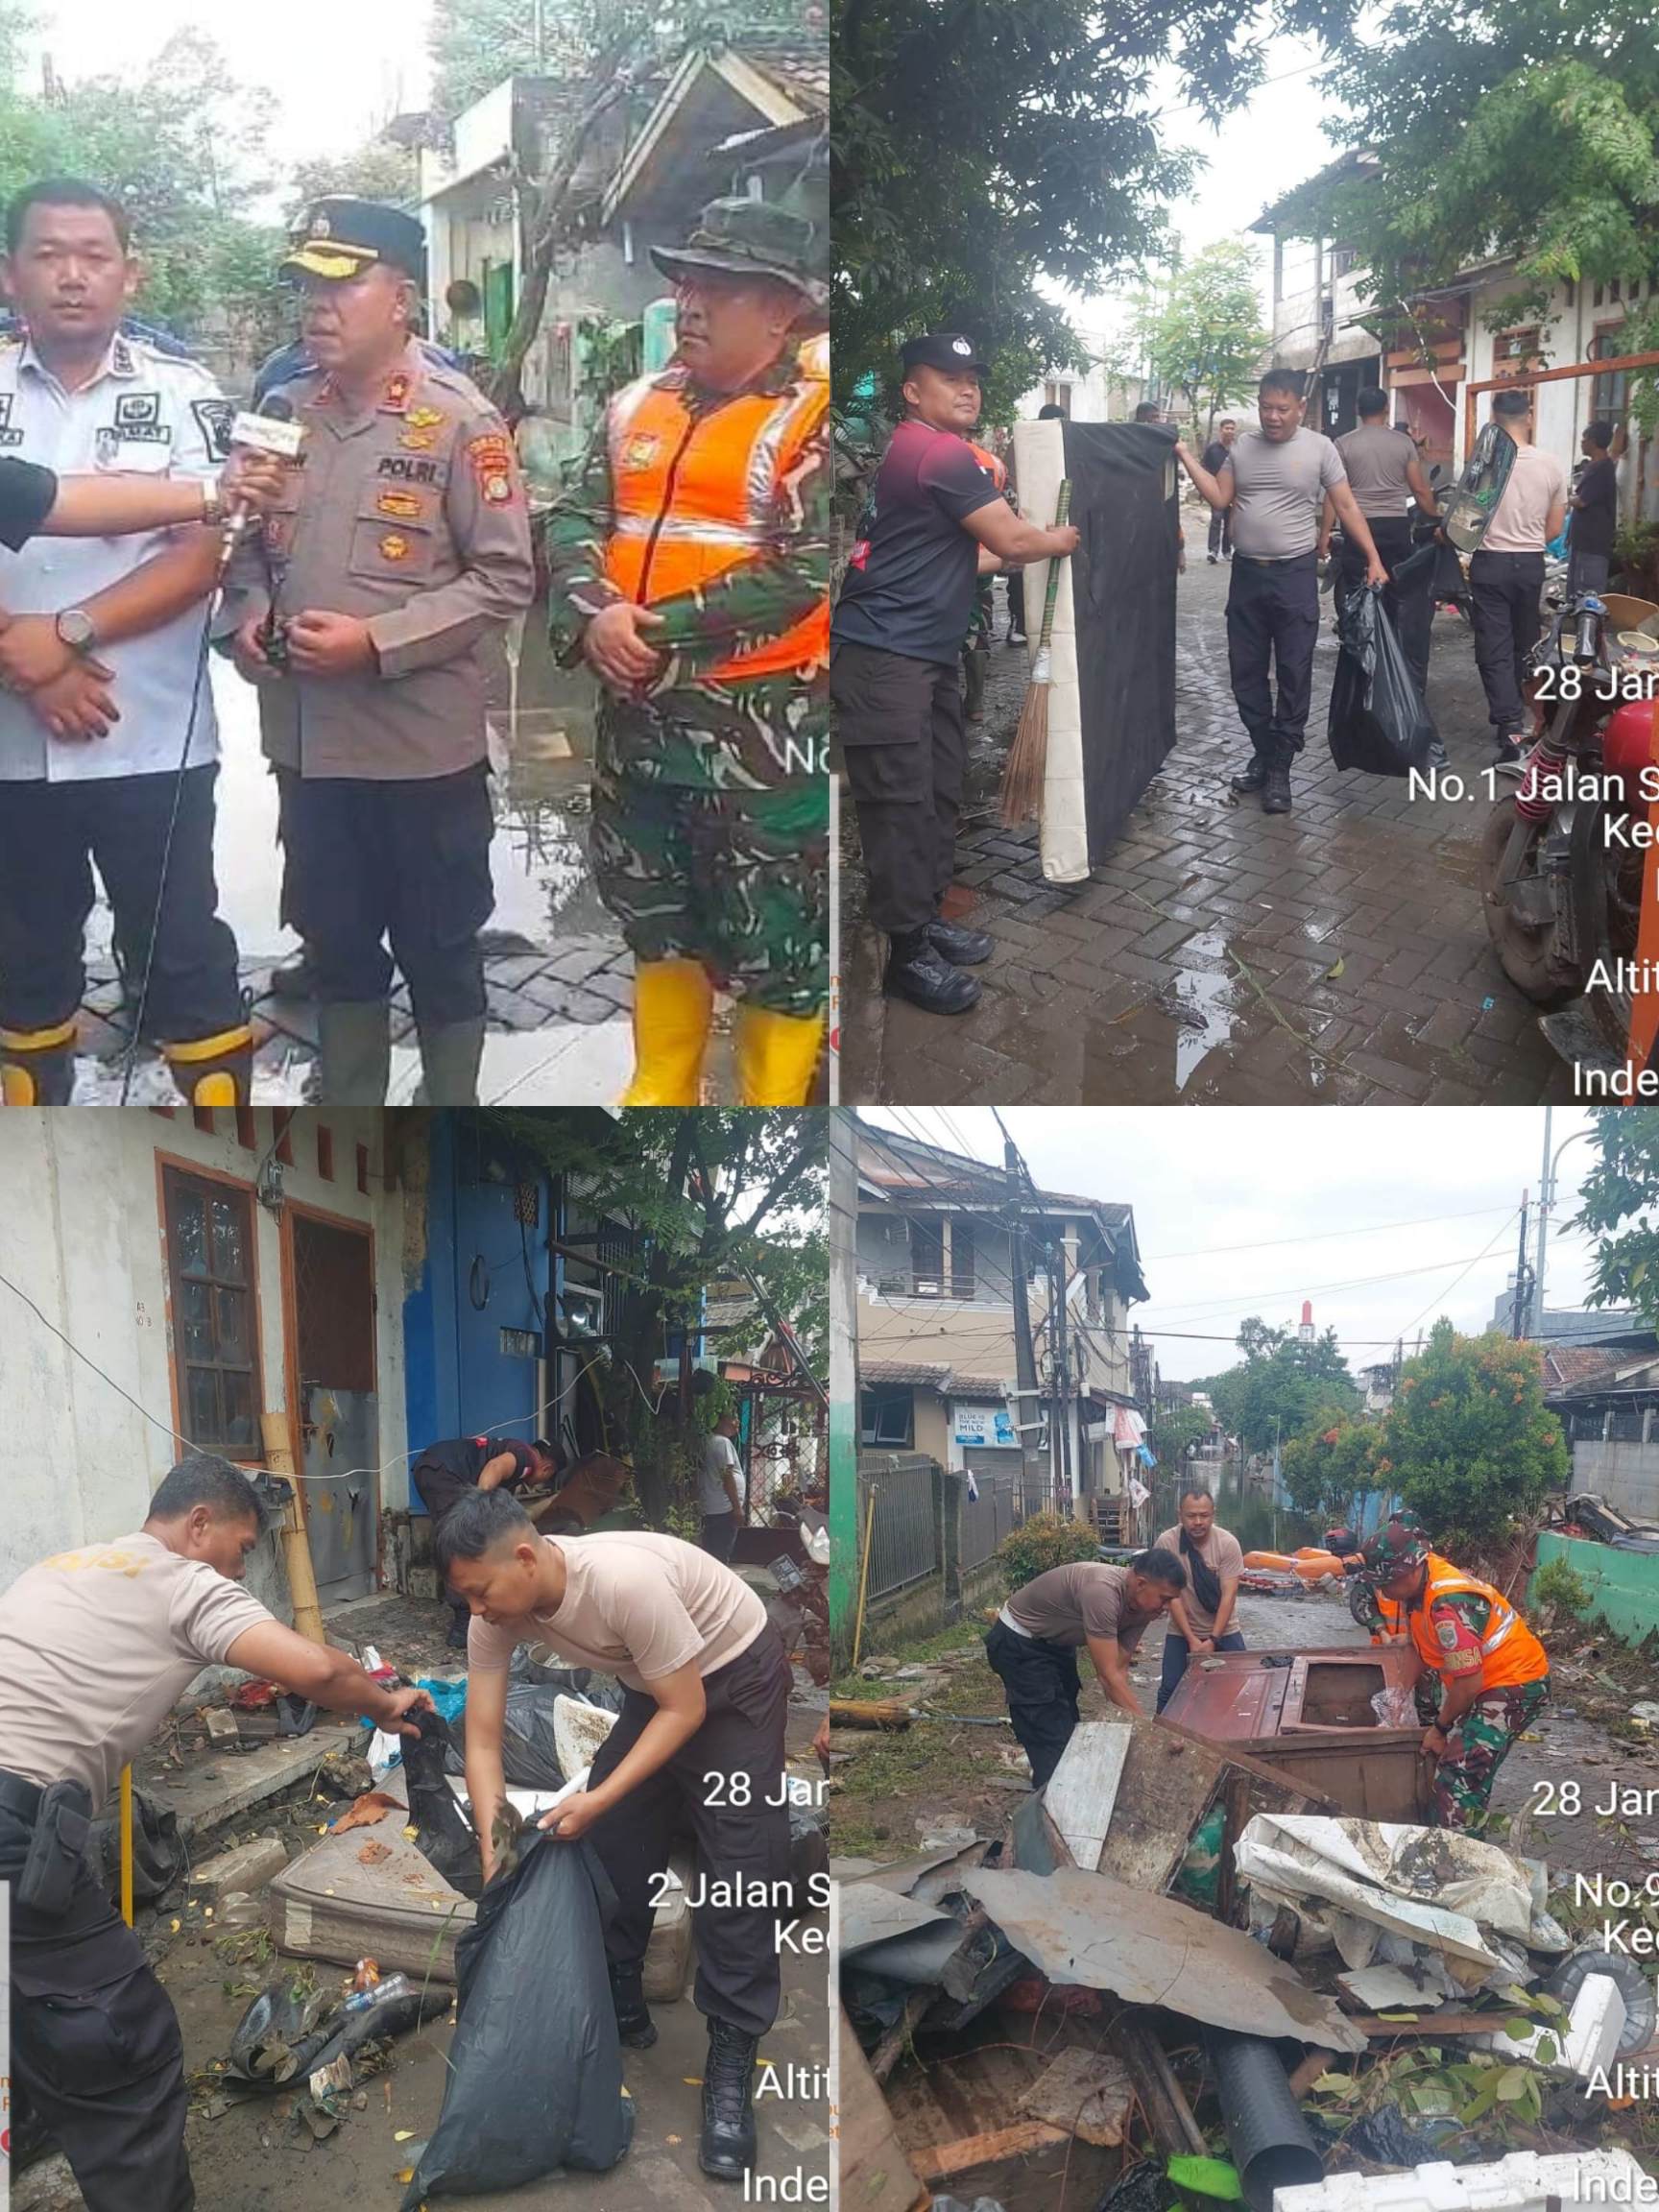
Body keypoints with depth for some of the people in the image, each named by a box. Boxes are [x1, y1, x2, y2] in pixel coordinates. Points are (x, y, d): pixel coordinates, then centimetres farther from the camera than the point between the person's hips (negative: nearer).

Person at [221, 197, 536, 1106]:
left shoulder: (460, 419, -9)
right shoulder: (282, 412, 8)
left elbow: (504, 578, -12)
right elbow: (247, 544, 17)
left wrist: (376, 642, -20)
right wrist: (249, 616, -5)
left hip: (423, 744, -5)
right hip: (307, 740, 5)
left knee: (439, 953, 9)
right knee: (336, 945, 18)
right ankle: (346, 1114, 33)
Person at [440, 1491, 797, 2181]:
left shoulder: (625, 1579, -39)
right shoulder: (497, 1615, -18)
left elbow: (685, 1709, -28)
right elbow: (482, 1742, -11)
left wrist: (599, 1799, -31)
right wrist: (493, 1852, -19)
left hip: (735, 1678, -7)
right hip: (651, 1688, 7)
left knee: (737, 1872, -11)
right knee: (611, 1846, 4)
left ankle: (731, 2064, -3)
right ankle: (619, 2011, 23)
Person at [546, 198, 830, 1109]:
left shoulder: (816, 418, -10)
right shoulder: (637, 406, 11)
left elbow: (802, 572, -19)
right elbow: (575, 522, 8)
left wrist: (658, 631, -17)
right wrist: (593, 615, -14)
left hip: (761, 722, -7)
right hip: (638, 711, 7)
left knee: (776, 937, 2)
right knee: (654, 913, 19)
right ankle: (659, 1096, 35)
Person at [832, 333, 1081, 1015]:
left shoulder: (918, 450, 18)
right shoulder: (939, 452, -15)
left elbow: (961, 556, 23)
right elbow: (1012, 540, -10)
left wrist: (1034, 548, 25)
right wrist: (1062, 541, 9)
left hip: (927, 654, 11)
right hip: (883, 657, -11)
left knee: (939, 791, 14)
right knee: (900, 800, -7)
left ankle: (926, 916, 25)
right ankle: (908, 954, -3)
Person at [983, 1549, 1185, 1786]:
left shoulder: (1143, 1606, -10)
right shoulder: (1102, 1591, -37)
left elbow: (1119, 1670, -5)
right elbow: (1108, 1675, -34)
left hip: (1056, 1641, 9)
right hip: (1018, 1643, -9)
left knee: (1069, 1731, 16)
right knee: (1053, 1742, -11)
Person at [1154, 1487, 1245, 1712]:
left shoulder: (1228, 1543, -15)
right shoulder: (1166, 1543, -17)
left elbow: (1228, 1595, -16)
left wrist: (1213, 1640, -20)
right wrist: (1191, 1639, -18)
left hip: (1223, 1631, 1)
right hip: (1181, 1632, -1)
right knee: (1170, 1690, -5)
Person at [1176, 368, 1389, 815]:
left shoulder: (1319, 447, -5)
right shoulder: (1242, 446, 6)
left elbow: (1347, 505, -3)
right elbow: (1219, 498, 4)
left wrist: (1374, 559, -7)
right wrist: (1184, 456, -5)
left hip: (1295, 575, -4)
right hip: (1246, 573, 4)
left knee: (1293, 674, -1)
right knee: (1246, 670, 10)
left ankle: (1279, 768, 6)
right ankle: (1263, 751, 26)